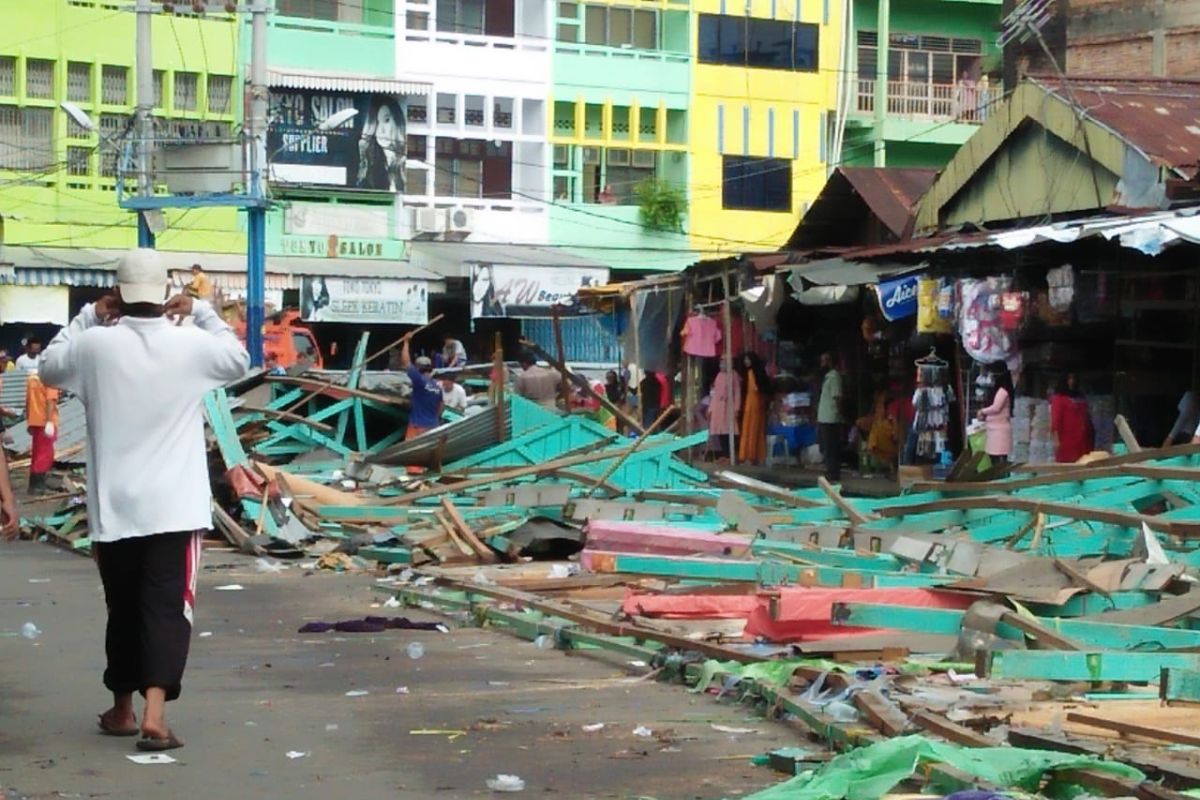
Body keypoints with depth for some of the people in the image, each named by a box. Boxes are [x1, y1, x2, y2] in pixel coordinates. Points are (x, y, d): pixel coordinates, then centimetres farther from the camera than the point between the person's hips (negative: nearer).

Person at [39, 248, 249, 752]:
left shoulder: (94, 344, -6)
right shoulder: (191, 343, -6)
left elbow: (48, 368, 16)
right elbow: (239, 361, 16)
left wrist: (88, 316, 16)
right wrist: (202, 311, 16)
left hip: (113, 507, 2)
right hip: (175, 506, -2)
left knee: (123, 608, 15)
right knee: (166, 607, -3)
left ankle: (123, 710, 27)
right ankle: (154, 714, -16)